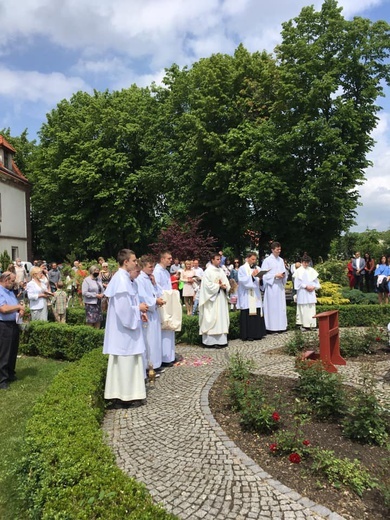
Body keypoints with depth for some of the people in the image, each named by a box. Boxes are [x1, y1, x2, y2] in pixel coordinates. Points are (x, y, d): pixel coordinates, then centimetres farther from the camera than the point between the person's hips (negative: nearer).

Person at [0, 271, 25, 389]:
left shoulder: (10, 291, 14)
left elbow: (16, 305, 22)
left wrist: (21, 310, 0)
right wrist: (19, 307, -14)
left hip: (13, 325, 9)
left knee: (13, 352, 18)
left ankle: (10, 374, 31)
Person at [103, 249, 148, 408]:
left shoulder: (124, 278, 10)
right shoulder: (121, 280, -21)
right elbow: (124, 307, -26)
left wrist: (138, 311, 9)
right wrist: (139, 308, -11)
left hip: (126, 326, 10)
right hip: (124, 328, -10)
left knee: (128, 361, 16)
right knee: (125, 361, 0)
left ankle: (127, 394, 27)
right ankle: (124, 397, 12)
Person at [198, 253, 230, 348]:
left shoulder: (221, 271, 13)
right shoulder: (208, 271, -7)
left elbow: (226, 282, 11)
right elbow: (208, 285, -15)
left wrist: (225, 286, -10)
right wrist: (219, 286, -11)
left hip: (221, 298, 7)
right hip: (212, 299, -7)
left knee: (222, 317, 7)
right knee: (213, 318, -7)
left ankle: (221, 339, 11)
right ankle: (213, 341, -4)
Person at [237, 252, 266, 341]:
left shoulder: (257, 268, 15)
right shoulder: (242, 269, 1)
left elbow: (260, 281, 13)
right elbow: (242, 280, -12)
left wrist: (260, 279, -8)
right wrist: (252, 276, -17)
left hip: (256, 295, 5)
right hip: (246, 296, -5)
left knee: (257, 314, 2)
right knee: (247, 315, -5)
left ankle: (257, 334, 12)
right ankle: (247, 335, 0)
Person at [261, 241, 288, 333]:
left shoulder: (281, 260, 12)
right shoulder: (267, 260, -6)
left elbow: (284, 271, 18)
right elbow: (264, 275, -9)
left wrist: (283, 275, -4)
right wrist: (275, 276, -17)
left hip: (280, 286, 6)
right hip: (271, 286, -6)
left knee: (281, 306, 6)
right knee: (272, 306, -5)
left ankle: (281, 326, 12)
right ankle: (272, 327, 1)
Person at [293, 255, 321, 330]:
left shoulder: (312, 270, 10)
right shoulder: (298, 271, -1)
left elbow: (315, 280, 12)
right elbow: (298, 282, -5)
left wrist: (313, 287, -5)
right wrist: (306, 286, -12)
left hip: (311, 292, 4)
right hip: (302, 293, -4)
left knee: (311, 308, 2)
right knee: (303, 308, -3)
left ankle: (312, 324, 7)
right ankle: (303, 324, 2)